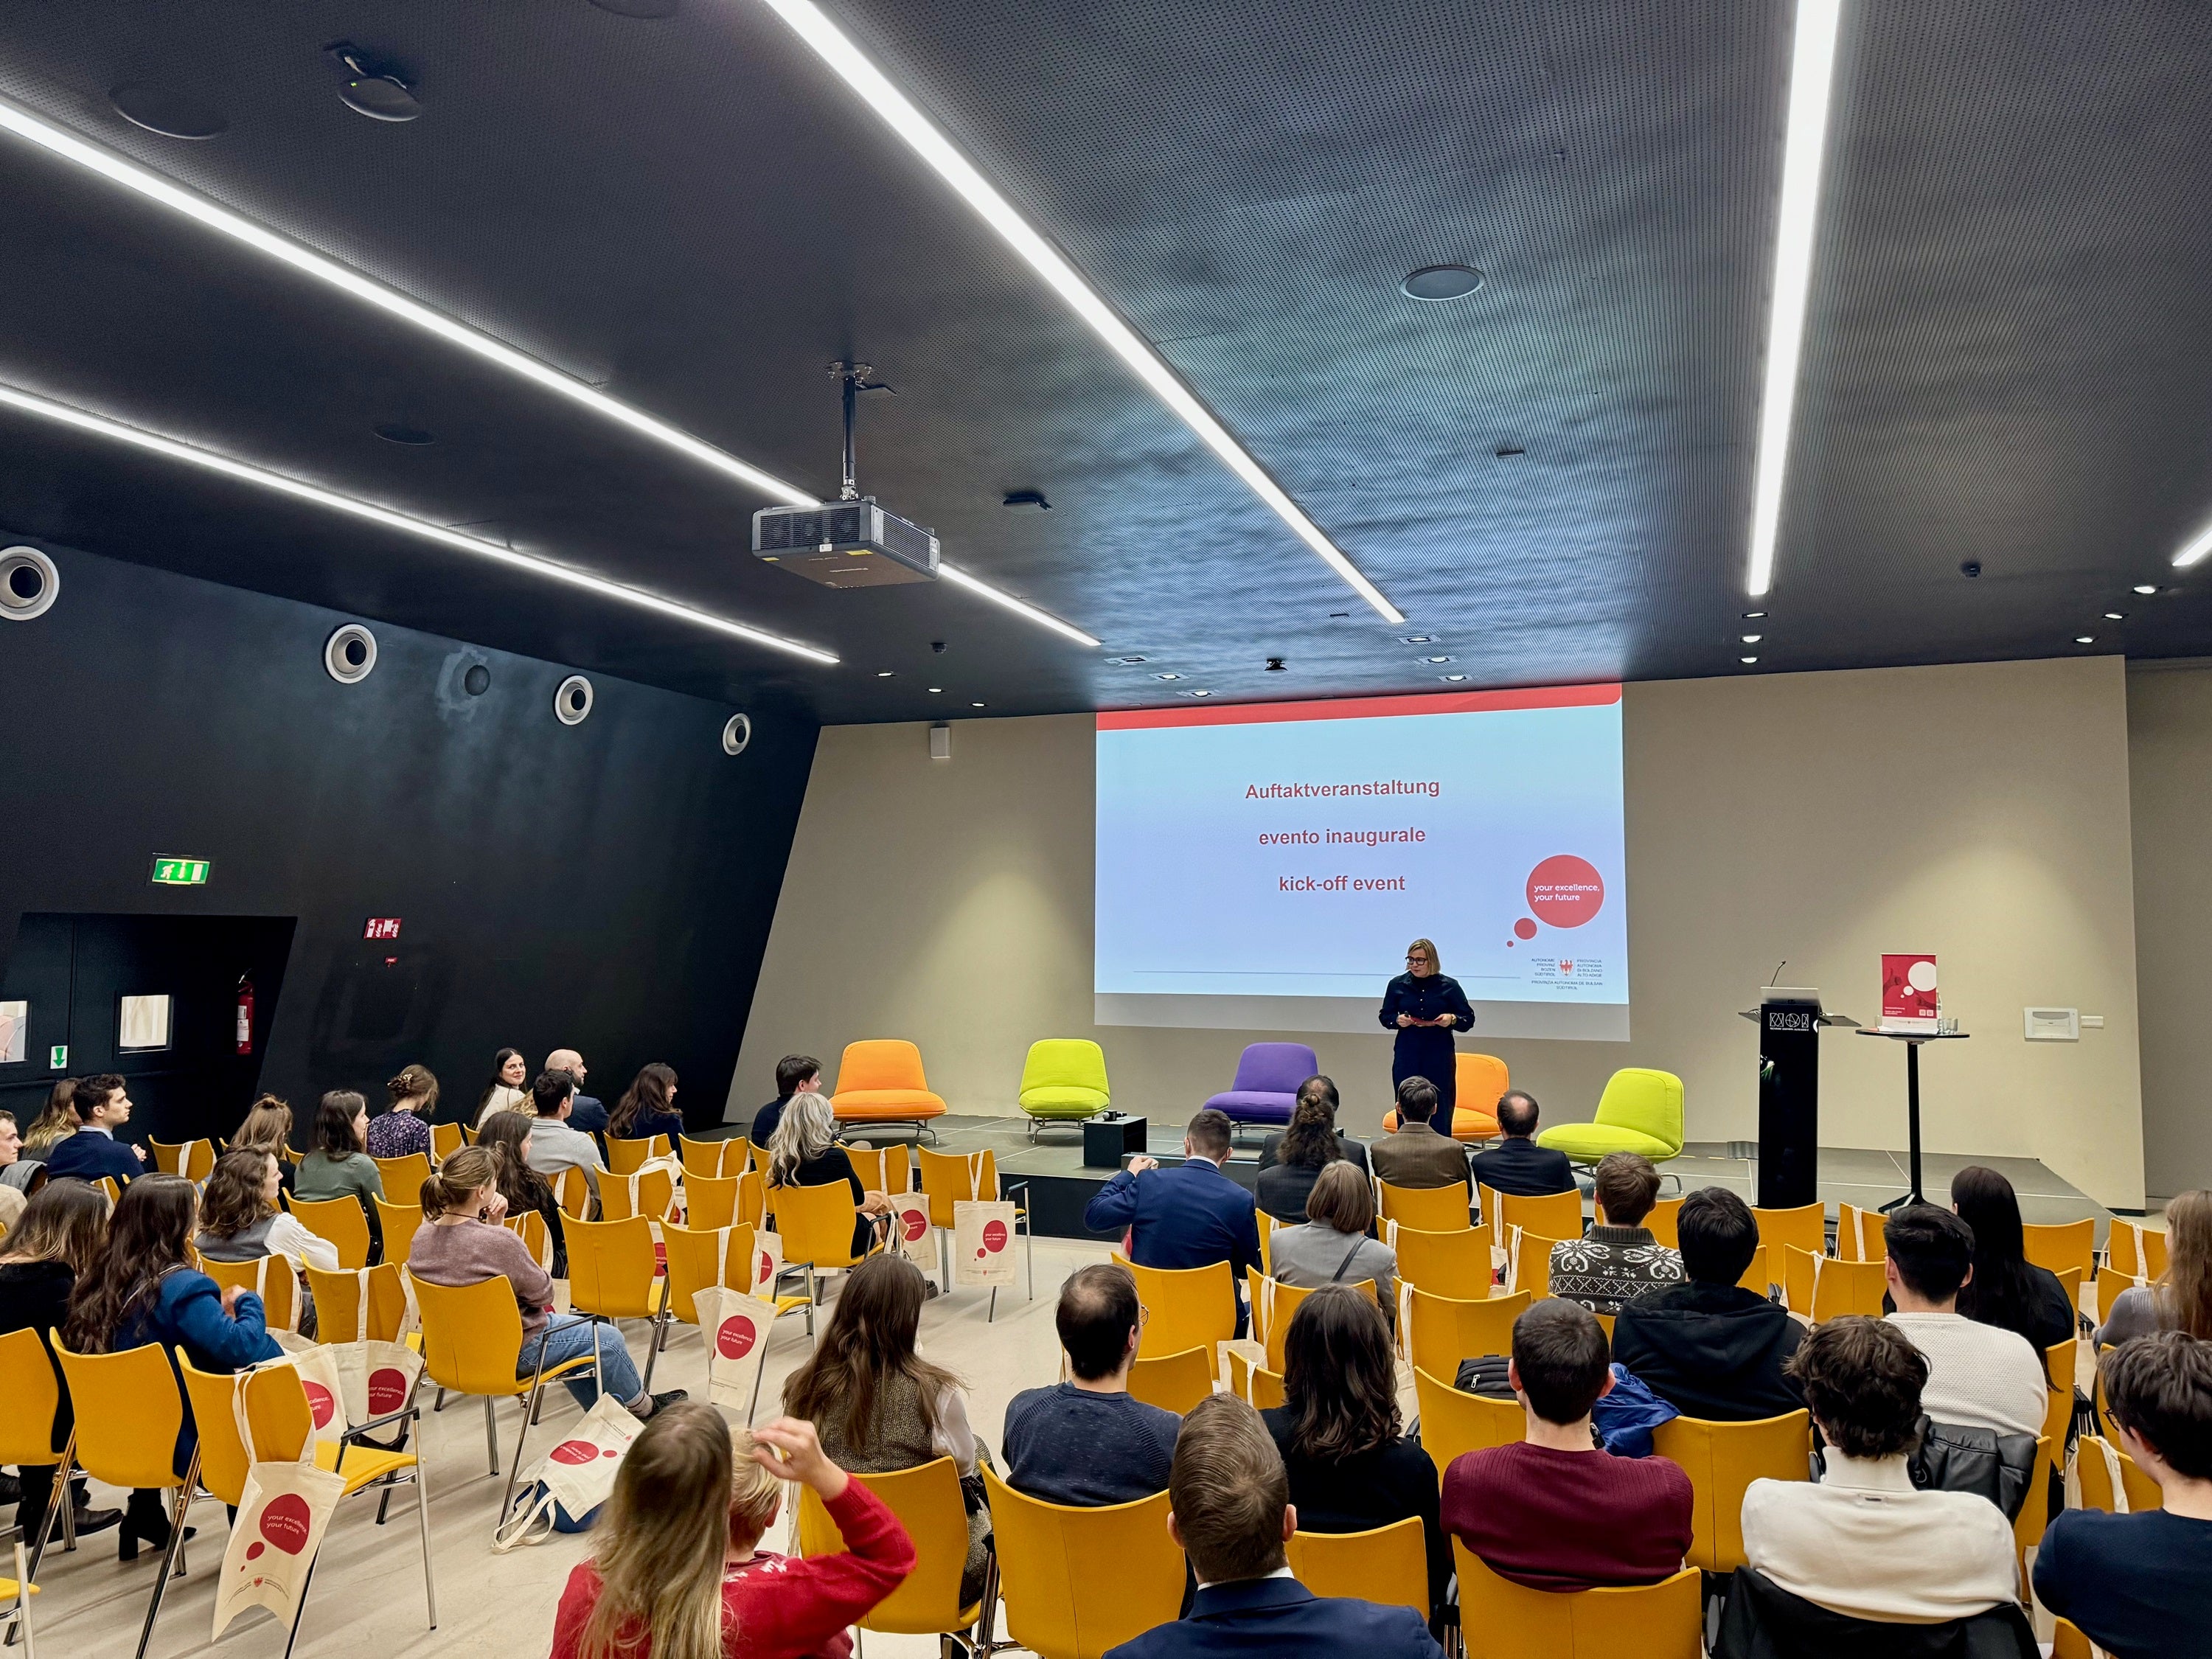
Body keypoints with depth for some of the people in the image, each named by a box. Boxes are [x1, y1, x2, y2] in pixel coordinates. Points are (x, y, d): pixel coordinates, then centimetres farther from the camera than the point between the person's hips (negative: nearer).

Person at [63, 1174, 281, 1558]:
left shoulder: (101, 1280, 0)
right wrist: (247, 1303, -12)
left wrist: (217, 1312, 7)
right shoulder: (180, 1286, -24)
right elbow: (241, 1347, -29)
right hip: (185, 1445, -8)